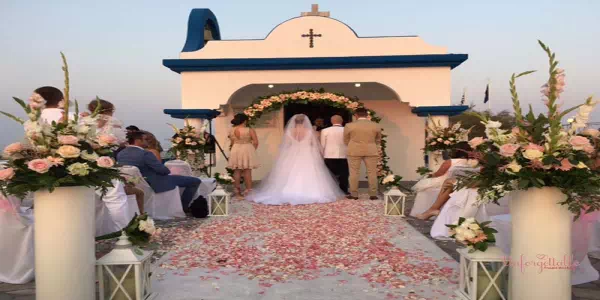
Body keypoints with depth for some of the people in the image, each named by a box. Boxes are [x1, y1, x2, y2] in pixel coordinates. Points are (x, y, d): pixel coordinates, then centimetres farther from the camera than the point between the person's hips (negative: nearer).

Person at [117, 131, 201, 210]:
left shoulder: (120, 154, -1)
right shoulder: (145, 154, -26)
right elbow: (164, 170, -22)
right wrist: (168, 171, 0)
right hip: (155, 183, -9)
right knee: (195, 181, -3)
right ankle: (183, 206, 13)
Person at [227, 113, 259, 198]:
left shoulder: (231, 131, 1)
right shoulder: (250, 130, -11)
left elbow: (232, 143, 8)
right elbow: (256, 142, -11)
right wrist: (252, 150, 6)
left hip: (236, 151, 3)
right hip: (247, 151, -3)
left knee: (237, 171, 9)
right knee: (247, 171, 3)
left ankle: (237, 191, 12)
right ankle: (249, 190, 6)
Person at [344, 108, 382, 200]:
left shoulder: (349, 126, -4)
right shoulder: (376, 126, 2)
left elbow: (346, 140, 7)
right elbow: (378, 140, 13)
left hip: (354, 151, -1)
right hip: (371, 151, 1)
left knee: (354, 173, 4)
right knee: (372, 173, 6)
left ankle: (354, 194, 6)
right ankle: (373, 194, 6)